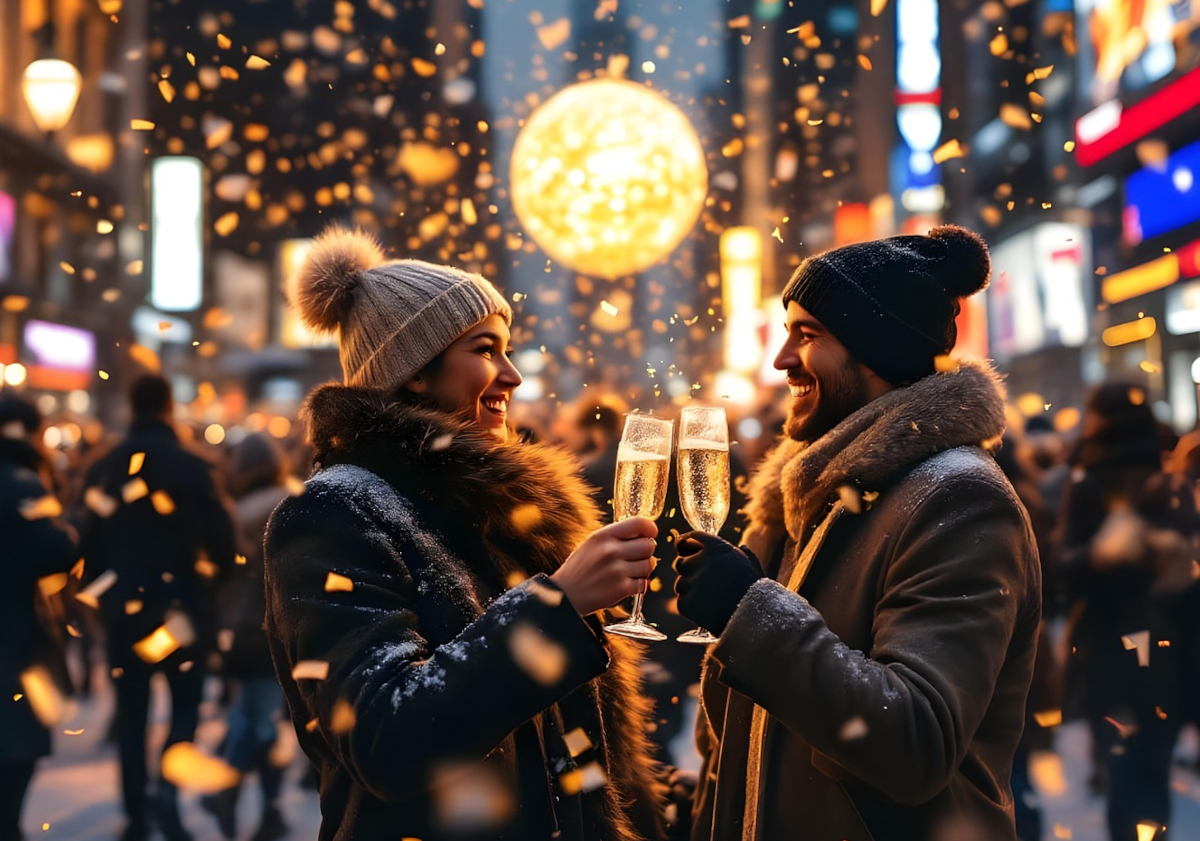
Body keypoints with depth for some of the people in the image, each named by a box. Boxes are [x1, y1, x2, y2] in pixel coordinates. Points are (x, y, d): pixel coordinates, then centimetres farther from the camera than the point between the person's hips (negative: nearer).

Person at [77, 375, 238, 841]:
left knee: (131, 713, 11)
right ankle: (168, 787, -15)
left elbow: (88, 539, 4)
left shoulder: (104, 469, 1)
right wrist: (216, 570, 6)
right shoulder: (189, 466, -11)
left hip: (123, 607, 3)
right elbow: (220, 539, -14)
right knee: (185, 703, 8)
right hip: (178, 605, -3)